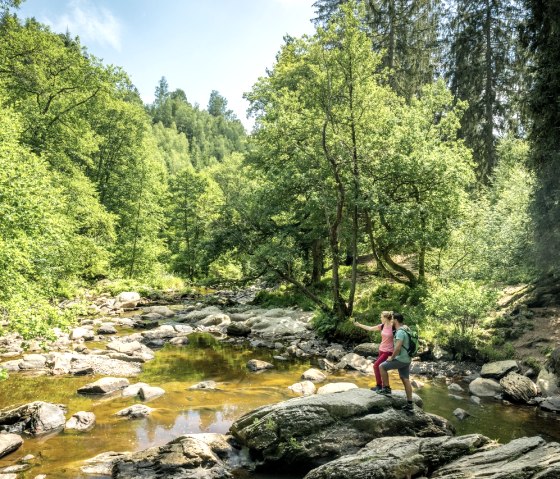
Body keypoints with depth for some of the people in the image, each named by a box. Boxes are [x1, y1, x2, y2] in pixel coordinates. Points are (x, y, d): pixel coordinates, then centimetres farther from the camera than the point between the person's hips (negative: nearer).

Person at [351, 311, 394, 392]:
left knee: (376, 365, -10)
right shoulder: (382, 326, 1)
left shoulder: (393, 327, -17)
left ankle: (379, 385, 3)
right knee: (380, 367, 10)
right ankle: (379, 386, 20)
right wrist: (359, 324, 13)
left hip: (388, 351, -7)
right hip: (381, 350, 7)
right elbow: (370, 328, 10)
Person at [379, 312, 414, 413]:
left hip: (400, 359, -9)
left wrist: (392, 358, -15)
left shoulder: (400, 332, -21)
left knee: (382, 367, 2)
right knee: (405, 380, 10)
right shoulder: (405, 328, 11)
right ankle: (410, 404, 12)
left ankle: (386, 389, 10)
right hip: (406, 359, 9)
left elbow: (397, 347, -28)